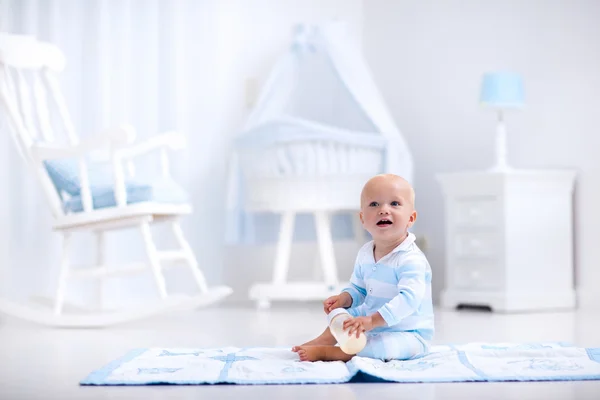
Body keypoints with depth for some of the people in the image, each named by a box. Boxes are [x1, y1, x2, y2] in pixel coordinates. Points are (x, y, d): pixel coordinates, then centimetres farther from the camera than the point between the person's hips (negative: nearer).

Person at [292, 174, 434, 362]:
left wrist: (372, 320, -45)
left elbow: (409, 298, -38)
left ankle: (324, 352, -28)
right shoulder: (365, 253, 2)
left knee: (384, 346, -34)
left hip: (409, 335, -8)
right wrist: (344, 298, -7)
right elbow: (358, 288, 16)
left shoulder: (411, 260, -25)